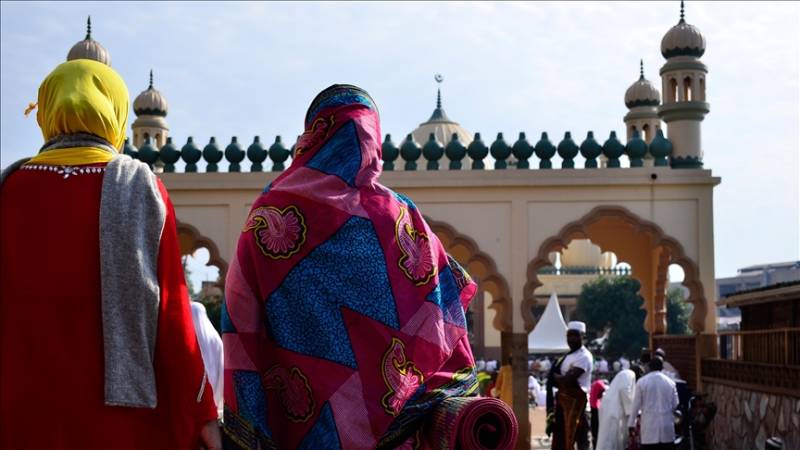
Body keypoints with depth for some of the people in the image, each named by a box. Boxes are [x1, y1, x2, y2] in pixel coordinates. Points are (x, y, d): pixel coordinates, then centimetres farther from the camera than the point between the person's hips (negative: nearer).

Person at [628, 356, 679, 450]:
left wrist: (631, 424, 5)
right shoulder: (670, 382, 4)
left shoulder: (641, 382, -2)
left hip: (650, 426, -2)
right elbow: (675, 404, 6)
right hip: (667, 425, 2)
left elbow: (636, 405, -2)